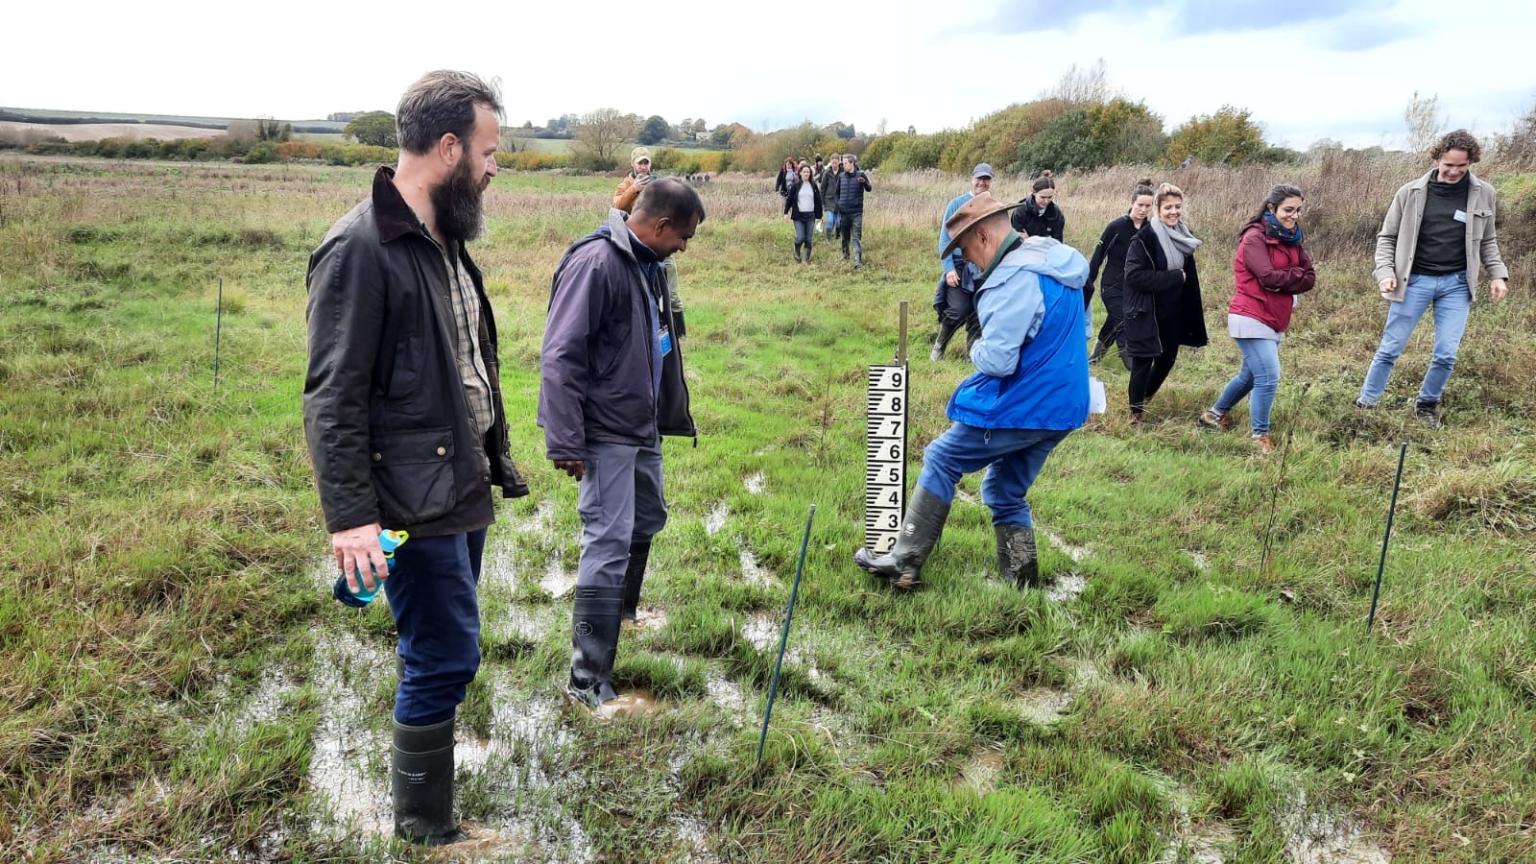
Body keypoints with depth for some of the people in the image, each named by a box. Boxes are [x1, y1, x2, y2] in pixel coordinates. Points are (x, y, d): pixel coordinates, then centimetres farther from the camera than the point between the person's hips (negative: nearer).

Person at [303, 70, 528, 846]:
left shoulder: (445, 239, 11)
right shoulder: (360, 249, -16)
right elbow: (331, 398, -17)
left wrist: (495, 457, 19)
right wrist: (349, 516, -21)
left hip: (463, 487, 8)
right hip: (413, 501, -8)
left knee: (441, 655, 17)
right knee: (444, 658, -1)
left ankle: (431, 787, 33)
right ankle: (425, 827, 18)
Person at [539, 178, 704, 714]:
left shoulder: (647, 264, 8)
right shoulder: (595, 262, -20)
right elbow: (560, 356, -22)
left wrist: (669, 414, 21)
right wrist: (565, 442, -22)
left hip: (643, 428, 10)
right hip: (606, 433, -10)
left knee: (647, 521, 24)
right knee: (608, 546, -7)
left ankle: (622, 612, 49)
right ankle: (588, 681, 2)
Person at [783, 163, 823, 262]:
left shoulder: (813, 185, 7)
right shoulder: (795, 185, 0)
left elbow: (818, 201, 11)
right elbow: (789, 199, 2)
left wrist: (819, 215, 9)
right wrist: (786, 212, -3)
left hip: (810, 216, 2)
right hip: (798, 215, -2)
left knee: (808, 239, 1)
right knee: (800, 237, -10)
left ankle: (807, 259, 11)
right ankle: (797, 253, 18)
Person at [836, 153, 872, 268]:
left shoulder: (861, 175, -5)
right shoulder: (841, 176, 6)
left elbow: (869, 189, -15)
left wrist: (865, 183, -36)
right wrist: (837, 204, 7)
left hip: (856, 212, -4)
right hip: (843, 211, 4)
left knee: (856, 237, -8)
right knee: (844, 236, 16)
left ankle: (858, 261, -11)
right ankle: (845, 254, 37)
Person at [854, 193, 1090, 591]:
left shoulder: (1017, 278, -22)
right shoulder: (1060, 263, 10)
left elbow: (996, 360, -27)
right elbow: (1079, 327, 25)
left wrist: (977, 348, -3)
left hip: (1020, 407, -9)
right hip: (1058, 406, 9)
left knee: (940, 461, 7)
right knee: (1007, 494, 19)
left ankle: (904, 563, 11)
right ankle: (1023, 584, 17)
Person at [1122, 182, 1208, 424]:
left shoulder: (1182, 236, 7)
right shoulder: (1144, 237, -15)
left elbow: (1189, 280, 13)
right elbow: (1135, 275, -23)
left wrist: (1192, 318, 10)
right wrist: (1173, 278, -19)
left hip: (1173, 313, 7)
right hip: (1146, 312, -7)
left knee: (1168, 358, 15)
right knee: (1143, 361, -1)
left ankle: (1146, 398, 38)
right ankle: (1136, 413, 14)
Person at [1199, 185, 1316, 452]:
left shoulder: (1290, 239, 12)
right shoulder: (1255, 238, -12)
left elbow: (1310, 278, 4)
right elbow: (1269, 277, -22)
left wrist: (1284, 281, -13)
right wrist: (1295, 276, -7)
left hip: (1274, 322, 9)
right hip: (1252, 319, -9)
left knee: (1250, 375, 19)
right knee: (1268, 378, -13)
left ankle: (1215, 413, 38)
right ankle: (1260, 436, -1)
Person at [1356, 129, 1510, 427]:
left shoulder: (1483, 194, 2)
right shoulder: (1411, 193, -5)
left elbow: (1487, 241, 13)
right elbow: (1387, 237, 3)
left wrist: (1498, 274, 3)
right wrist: (1385, 272, -10)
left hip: (1456, 284, 2)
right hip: (1414, 281, -2)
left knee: (1446, 354, 1)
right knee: (1390, 349, 2)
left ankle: (1427, 405, 22)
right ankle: (1365, 405, 12)